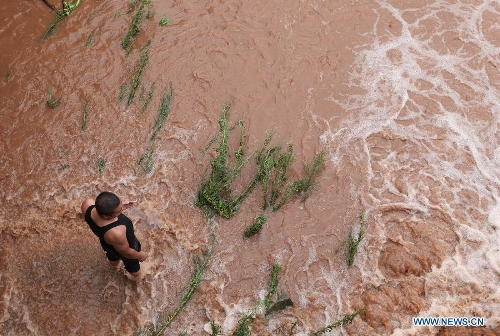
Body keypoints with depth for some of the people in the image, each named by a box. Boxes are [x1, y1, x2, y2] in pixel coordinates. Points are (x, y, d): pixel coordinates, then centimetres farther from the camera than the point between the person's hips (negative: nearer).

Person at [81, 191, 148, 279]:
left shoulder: (87, 204, -36)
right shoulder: (116, 233, -48)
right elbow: (127, 253, -26)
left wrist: (119, 206, -12)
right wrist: (141, 255, -7)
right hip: (123, 248, -5)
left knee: (113, 256, 40)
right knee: (132, 264, 33)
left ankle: (115, 265, 74)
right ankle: (136, 276, 65)